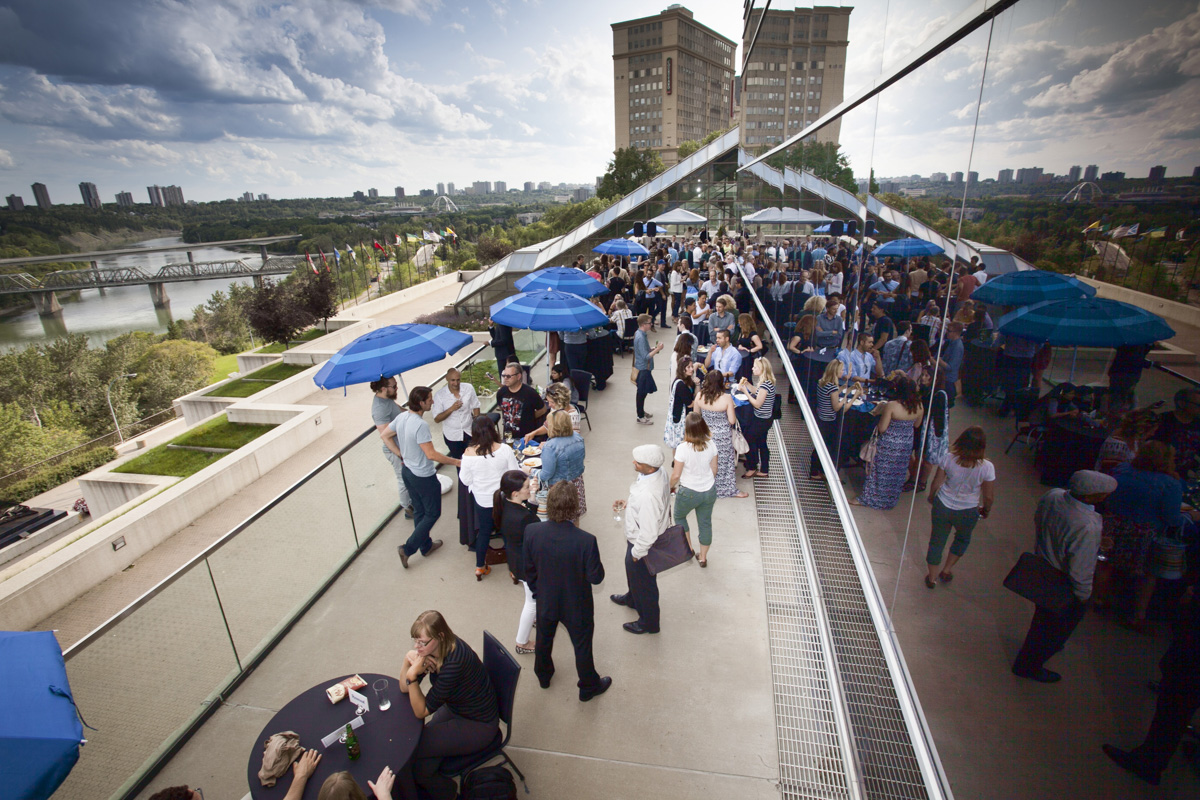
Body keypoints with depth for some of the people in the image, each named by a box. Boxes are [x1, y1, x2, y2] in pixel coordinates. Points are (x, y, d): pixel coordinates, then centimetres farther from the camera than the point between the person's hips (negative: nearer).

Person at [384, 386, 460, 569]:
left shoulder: (402, 417, -3)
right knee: (433, 513, 9)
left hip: (407, 471, 9)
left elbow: (385, 436, 10)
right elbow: (431, 454, -29)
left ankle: (426, 545, 37)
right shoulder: (421, 425, -29)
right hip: (424, 477, -9)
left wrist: (402, 454, 13)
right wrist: (456, 462, -19)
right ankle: (408, 549, 10)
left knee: (419, 511, 22)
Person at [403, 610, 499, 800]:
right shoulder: (433, 648, -12)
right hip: (453, 709, 7)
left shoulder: (454, 661, -35)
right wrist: (408, 660, -21)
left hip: (478, 726, -7)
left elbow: (421, 711, -24)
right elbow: (405, 688, -4)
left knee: (411, 752, -8)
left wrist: (412, 675, -34)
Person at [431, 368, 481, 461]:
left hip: (469, 432, 1)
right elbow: (436, 419, -15)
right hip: (452, 436, -1)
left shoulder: (469, 388, -10)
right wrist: (451, 409, -28)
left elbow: (475, 407, 2)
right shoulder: (439, 395, -15)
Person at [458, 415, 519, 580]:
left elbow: (466, 481, -8)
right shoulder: (504, 449, -20)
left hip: (482, 500, 1)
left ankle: (480, 567, 35)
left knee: (484, 531, 21)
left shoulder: (469, 453, -19)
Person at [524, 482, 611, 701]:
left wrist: (537, 591, 10)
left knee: (544, 639, 30)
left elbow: (529, 570, -8)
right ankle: (589, 687, 47)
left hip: (545, 601, 3)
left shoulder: (532, 532, -24)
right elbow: (596, 577, -21)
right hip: (576, 606, -3)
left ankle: (543, 675, 57)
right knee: (582, 646, 23)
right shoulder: (586, 541, -35)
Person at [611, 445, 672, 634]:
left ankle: (649, 622, 45)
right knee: (634, 573, 35)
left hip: (643, 544, -9)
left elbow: (648, 533, -34)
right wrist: (627, 503, 1)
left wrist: (636, 553, -16)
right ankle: (633, 599, 64)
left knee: (644, 582, 18)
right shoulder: (660, 473, -15)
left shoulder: (648, 495, -42)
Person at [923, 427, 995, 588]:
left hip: (942, 507, 0)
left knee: (937, 541, 18)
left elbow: (936, 483, -8)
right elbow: (989, 496, -12)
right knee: (962, 539, 31)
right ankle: (946, 570, 43)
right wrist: (986, 510, 10)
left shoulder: (948, 459, -21)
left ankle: (932, 578, 33)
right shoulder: (987, 467, -24)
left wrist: (931, 497, 13)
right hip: (967, 513, 0)